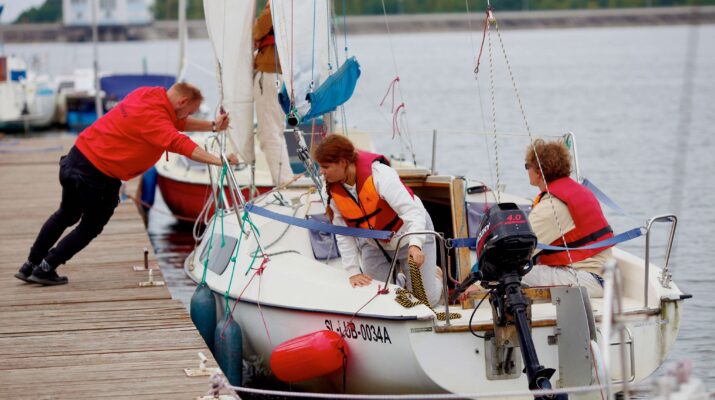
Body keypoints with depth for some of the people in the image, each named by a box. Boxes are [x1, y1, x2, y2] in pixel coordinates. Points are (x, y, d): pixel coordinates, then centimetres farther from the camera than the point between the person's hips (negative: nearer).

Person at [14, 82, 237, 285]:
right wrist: (217, 160, -38)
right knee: (91, 226, 13)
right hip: (97, 175, -9)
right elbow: (179, 143, -34)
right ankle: (45, 269, 18)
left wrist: (213, 126, 8)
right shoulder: (153, 117, -23)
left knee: (66, 216, 26)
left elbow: (177, 122, 15)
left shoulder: (147, 94, 4)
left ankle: (30, 266, 35)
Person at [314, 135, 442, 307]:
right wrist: (353, 272, -17)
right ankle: (398, 280, 33)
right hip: (374, 245, 5)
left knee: (427, 300, -2)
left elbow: (412, 211, -40)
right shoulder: (333, 189, -15)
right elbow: (344, 235, -10)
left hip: (411, 234, -4)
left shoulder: (378, 173, -33)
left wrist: (415, 245, -55)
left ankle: (433, 275, 34)